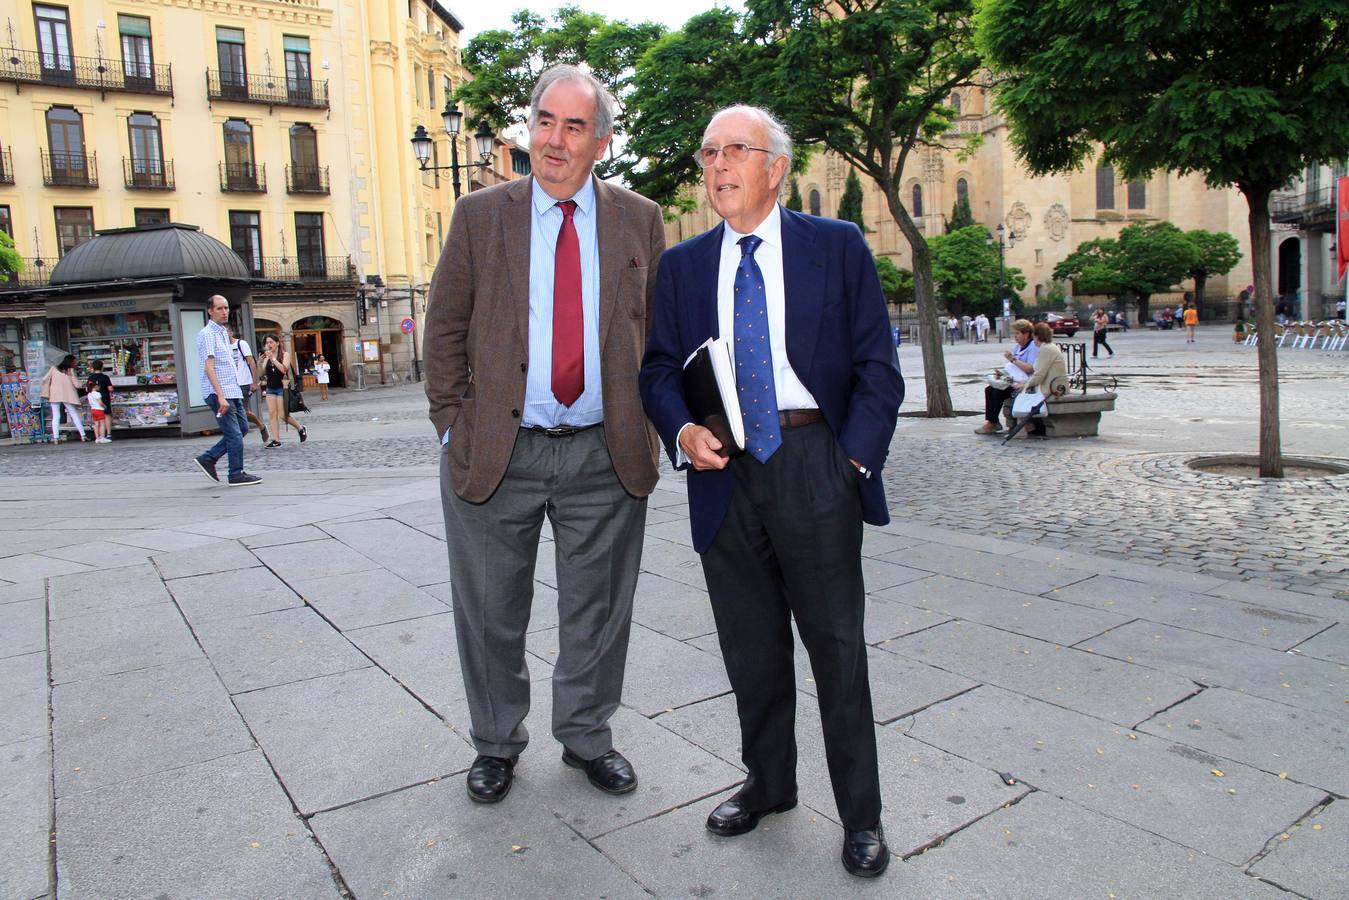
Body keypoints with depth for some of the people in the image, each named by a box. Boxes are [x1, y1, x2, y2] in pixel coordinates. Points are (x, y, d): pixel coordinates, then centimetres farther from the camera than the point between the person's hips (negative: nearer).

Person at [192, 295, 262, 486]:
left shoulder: (223, 332, 17)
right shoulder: (207, 334, -12)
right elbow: (208, 367, -20)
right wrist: (220, 396, -26)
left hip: (232, 391, 9)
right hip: (218, 393, -9)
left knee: (242, 427, 13)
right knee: (234, 434, -6)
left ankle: (208, 459, 19)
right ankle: (237, 475, 4)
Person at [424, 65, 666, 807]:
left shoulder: (639, 220, 5)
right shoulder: (480, 215, 2)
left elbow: (661, 329, 10)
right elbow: (445, 328, 4)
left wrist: (648, 424, 2)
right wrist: (453, 424, -2)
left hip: (606, 454, 1)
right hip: (497, 452, 0)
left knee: (597, 612, 13)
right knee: (491, 613, 12)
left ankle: (586, 737, 34)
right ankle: (497, 744, 33)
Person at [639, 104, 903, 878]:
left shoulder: (839, 247, 4)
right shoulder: (682, 265, 12)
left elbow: (877, 365, 1)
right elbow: (660, 367, 12)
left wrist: (855, 458, -9)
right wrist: (683, 429, -8)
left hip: (815, 462, -3)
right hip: (723, 470, 3)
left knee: (837, 644, 4)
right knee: (751, 646, 13)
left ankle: (861, 813, 21)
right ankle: (768, 783, 33)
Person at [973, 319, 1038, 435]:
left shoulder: (1034, 347, -11)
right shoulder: (1018, 347, 16)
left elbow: (1030, 369, -22)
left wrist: (1013, 359, -22)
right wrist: (1002, 372, 1)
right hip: (1013, 380, 9)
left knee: (998, 392, -25)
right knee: (989, 390, -7)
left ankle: (992, 424, -16)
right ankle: (990, 421, -11)